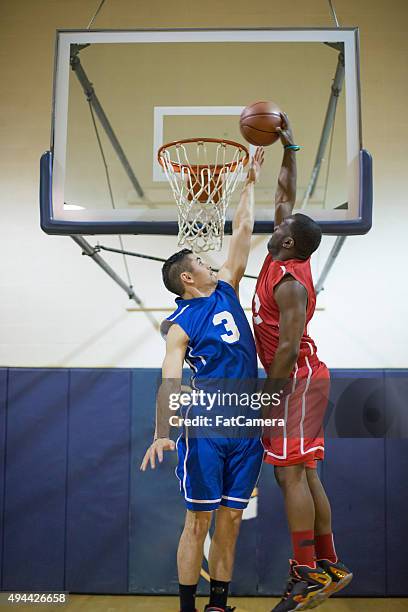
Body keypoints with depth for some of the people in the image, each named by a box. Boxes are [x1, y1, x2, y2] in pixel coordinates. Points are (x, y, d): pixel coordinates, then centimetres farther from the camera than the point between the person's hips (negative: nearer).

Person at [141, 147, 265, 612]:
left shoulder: (226, 289, 11)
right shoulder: (180, 325, -6)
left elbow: (242, 232, 15)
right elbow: (170, 380, -17)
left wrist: (250, 182, 17)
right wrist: (162, 433, -30)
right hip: (205, 429, -6)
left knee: (230, 520, 11)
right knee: (199, 521, 2)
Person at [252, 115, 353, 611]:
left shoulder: (288, 281, -16)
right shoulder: (287, 261, 10)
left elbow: (288, 346, -22)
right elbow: (286, 196, 21)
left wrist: (268, 396, -19)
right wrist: (288, 150, 20)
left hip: (297, 378, -10)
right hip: (302, 378, 10)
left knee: (291, 473, -8)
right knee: (303, 474, 11)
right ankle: (328, 565, 19)